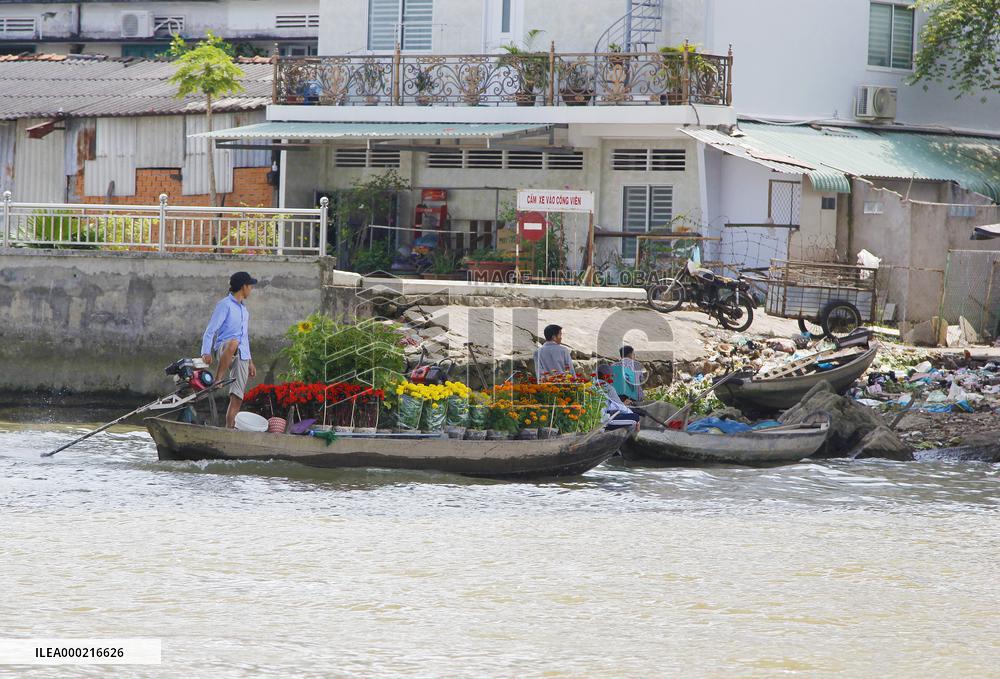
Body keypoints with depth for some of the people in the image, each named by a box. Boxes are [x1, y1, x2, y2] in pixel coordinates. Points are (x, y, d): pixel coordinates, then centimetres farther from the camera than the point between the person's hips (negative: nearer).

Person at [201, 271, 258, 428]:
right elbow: (211, 330, -8)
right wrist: (206, 352, -22)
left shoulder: (244, 308, 26)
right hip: (223, 349, -7)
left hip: (242, 356, 7)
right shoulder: (225, 305, 0)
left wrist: (250, 361, 31)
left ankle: (230, 427, -7)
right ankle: (218, 380, -41)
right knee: (233, 343, -43)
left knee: (237, 398, -5)